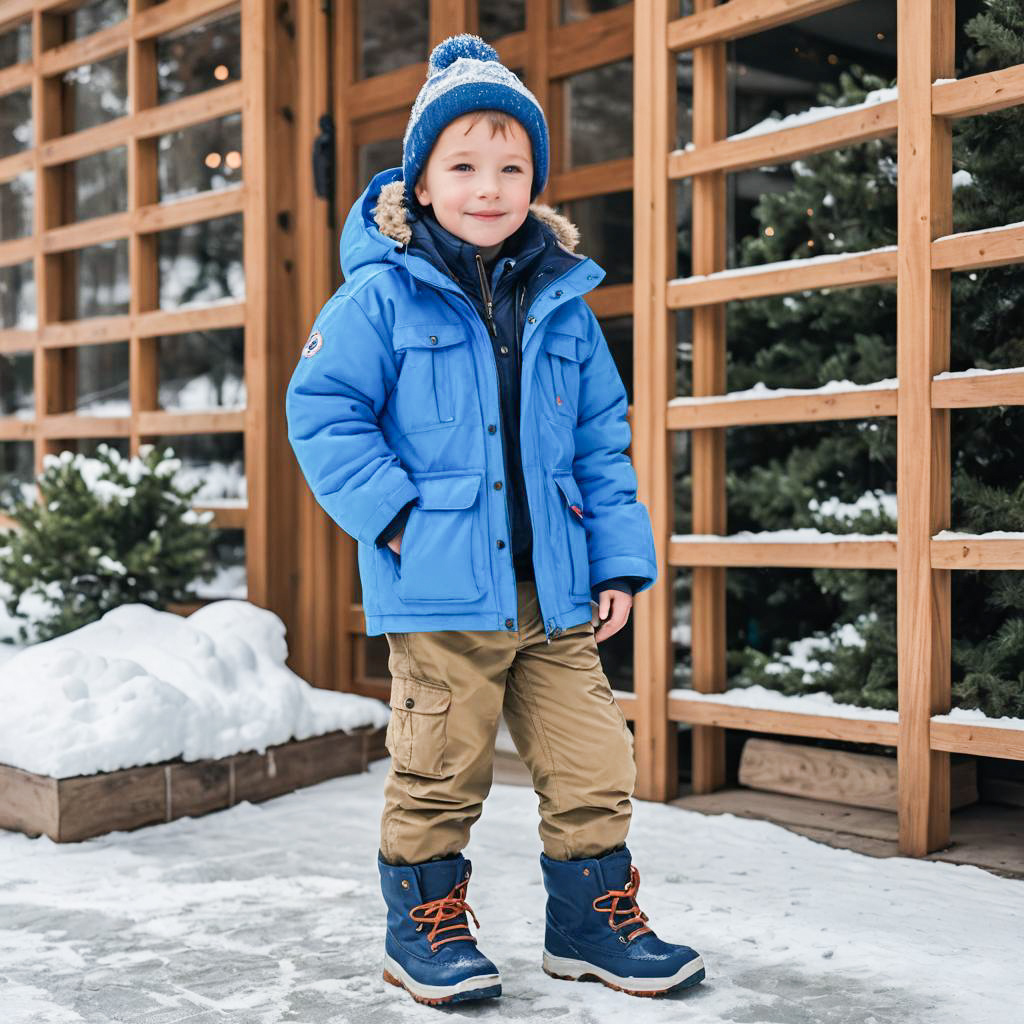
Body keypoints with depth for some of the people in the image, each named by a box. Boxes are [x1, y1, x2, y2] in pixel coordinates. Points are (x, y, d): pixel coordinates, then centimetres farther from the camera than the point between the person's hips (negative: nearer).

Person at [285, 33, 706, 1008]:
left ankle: (595, 917, 27)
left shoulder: (563, 304, 9)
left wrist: (620, 560, 7)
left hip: (555, 590, 5)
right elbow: (321, 410, -5)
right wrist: (394, 513, -13)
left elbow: (602, 441, 13)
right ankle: (425, 923, 26)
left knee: (594, 763, 9)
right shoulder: (382, 294, -4)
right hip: (441, 589, -4)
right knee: (439, 774, 5)